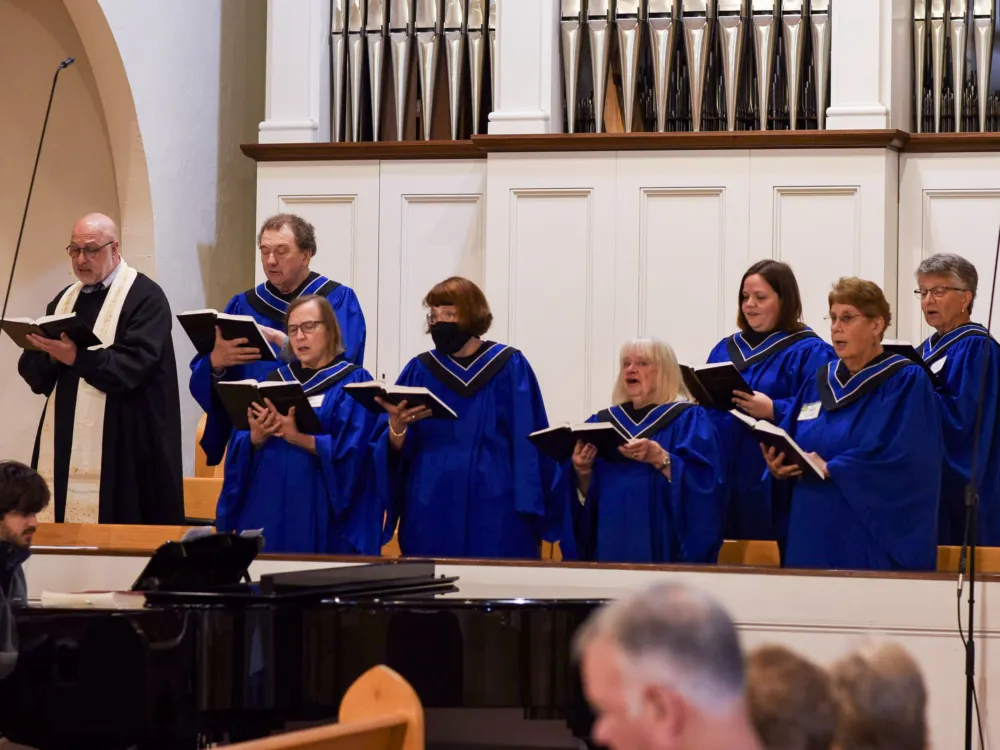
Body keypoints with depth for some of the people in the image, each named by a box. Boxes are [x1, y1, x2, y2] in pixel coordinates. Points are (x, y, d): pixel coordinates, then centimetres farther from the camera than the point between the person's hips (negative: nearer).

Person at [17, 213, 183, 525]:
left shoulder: (145, 297, -4)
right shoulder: (64, 300, 17)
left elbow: (136, 364, -17)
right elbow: (33, 371, 11)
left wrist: (76, 358, -23)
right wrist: (51, 353, -10)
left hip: (123, 446, -6)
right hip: (65, 443, 6)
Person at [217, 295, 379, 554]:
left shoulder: (353, 382, -1)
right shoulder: (275, 380, 14)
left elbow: (349, 451, -13)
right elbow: (240, 449, 9)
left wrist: (298, 438, -24)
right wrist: (256, 438, -13)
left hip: (323, 515, -4)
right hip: (268, 509, 4)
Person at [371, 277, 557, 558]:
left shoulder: (510, 369, 1)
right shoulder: (419, 371, 8)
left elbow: (529, 445, -1)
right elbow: (392, 449, 2)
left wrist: (534, 517, -7)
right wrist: (397, 426, -21)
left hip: (496, 516, -2)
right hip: (430, 514, 2)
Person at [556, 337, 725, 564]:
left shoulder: (688, 419, 1)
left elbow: (701, 480, -13)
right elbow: (583, 495, 8)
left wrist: (659, 458, -26)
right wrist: (582, 473, -13)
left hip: (661, 548, -4)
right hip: (609, 544, 4)